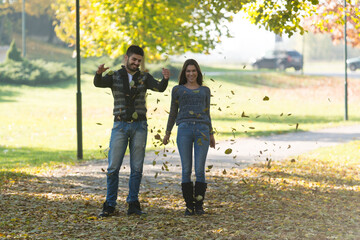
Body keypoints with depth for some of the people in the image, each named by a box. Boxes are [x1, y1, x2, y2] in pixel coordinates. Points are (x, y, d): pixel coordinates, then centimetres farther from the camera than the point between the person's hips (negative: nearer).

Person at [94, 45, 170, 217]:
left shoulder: (144, 78, 7)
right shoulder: (114, 76, 3)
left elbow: (159, 88, -10)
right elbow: (98, 83, -16)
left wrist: (165, 79, -32)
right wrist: (99, 73, -39)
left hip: (139, 126, 1)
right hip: (120, 126, -1)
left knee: (136, 167, 2)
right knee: (113, 167, -4)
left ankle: (133, 204, 9)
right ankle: (109, 206, 2)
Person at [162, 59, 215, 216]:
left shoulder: (205, 90, 18)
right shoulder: (178, 90, 13)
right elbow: (173, 113, 16)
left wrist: (211, 134, 15)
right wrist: (167, 133, 9)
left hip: (202, 131, 1)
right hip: (184, 130, -1)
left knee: (200, 170, -5)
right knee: (186, 170, -3)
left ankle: (199, 205, 4)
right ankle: (189, 206, 4)